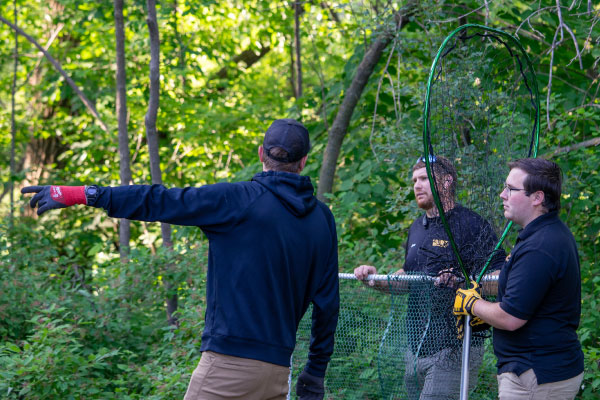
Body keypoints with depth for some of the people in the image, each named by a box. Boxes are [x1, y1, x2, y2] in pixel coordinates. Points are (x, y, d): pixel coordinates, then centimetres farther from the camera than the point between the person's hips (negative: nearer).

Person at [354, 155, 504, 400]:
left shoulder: (471, 225, -8)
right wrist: (376, 280, 10)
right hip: (416, 349, 8)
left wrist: (463, 282, -29)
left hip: (454, 350, -8)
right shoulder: (417, 228, 17)